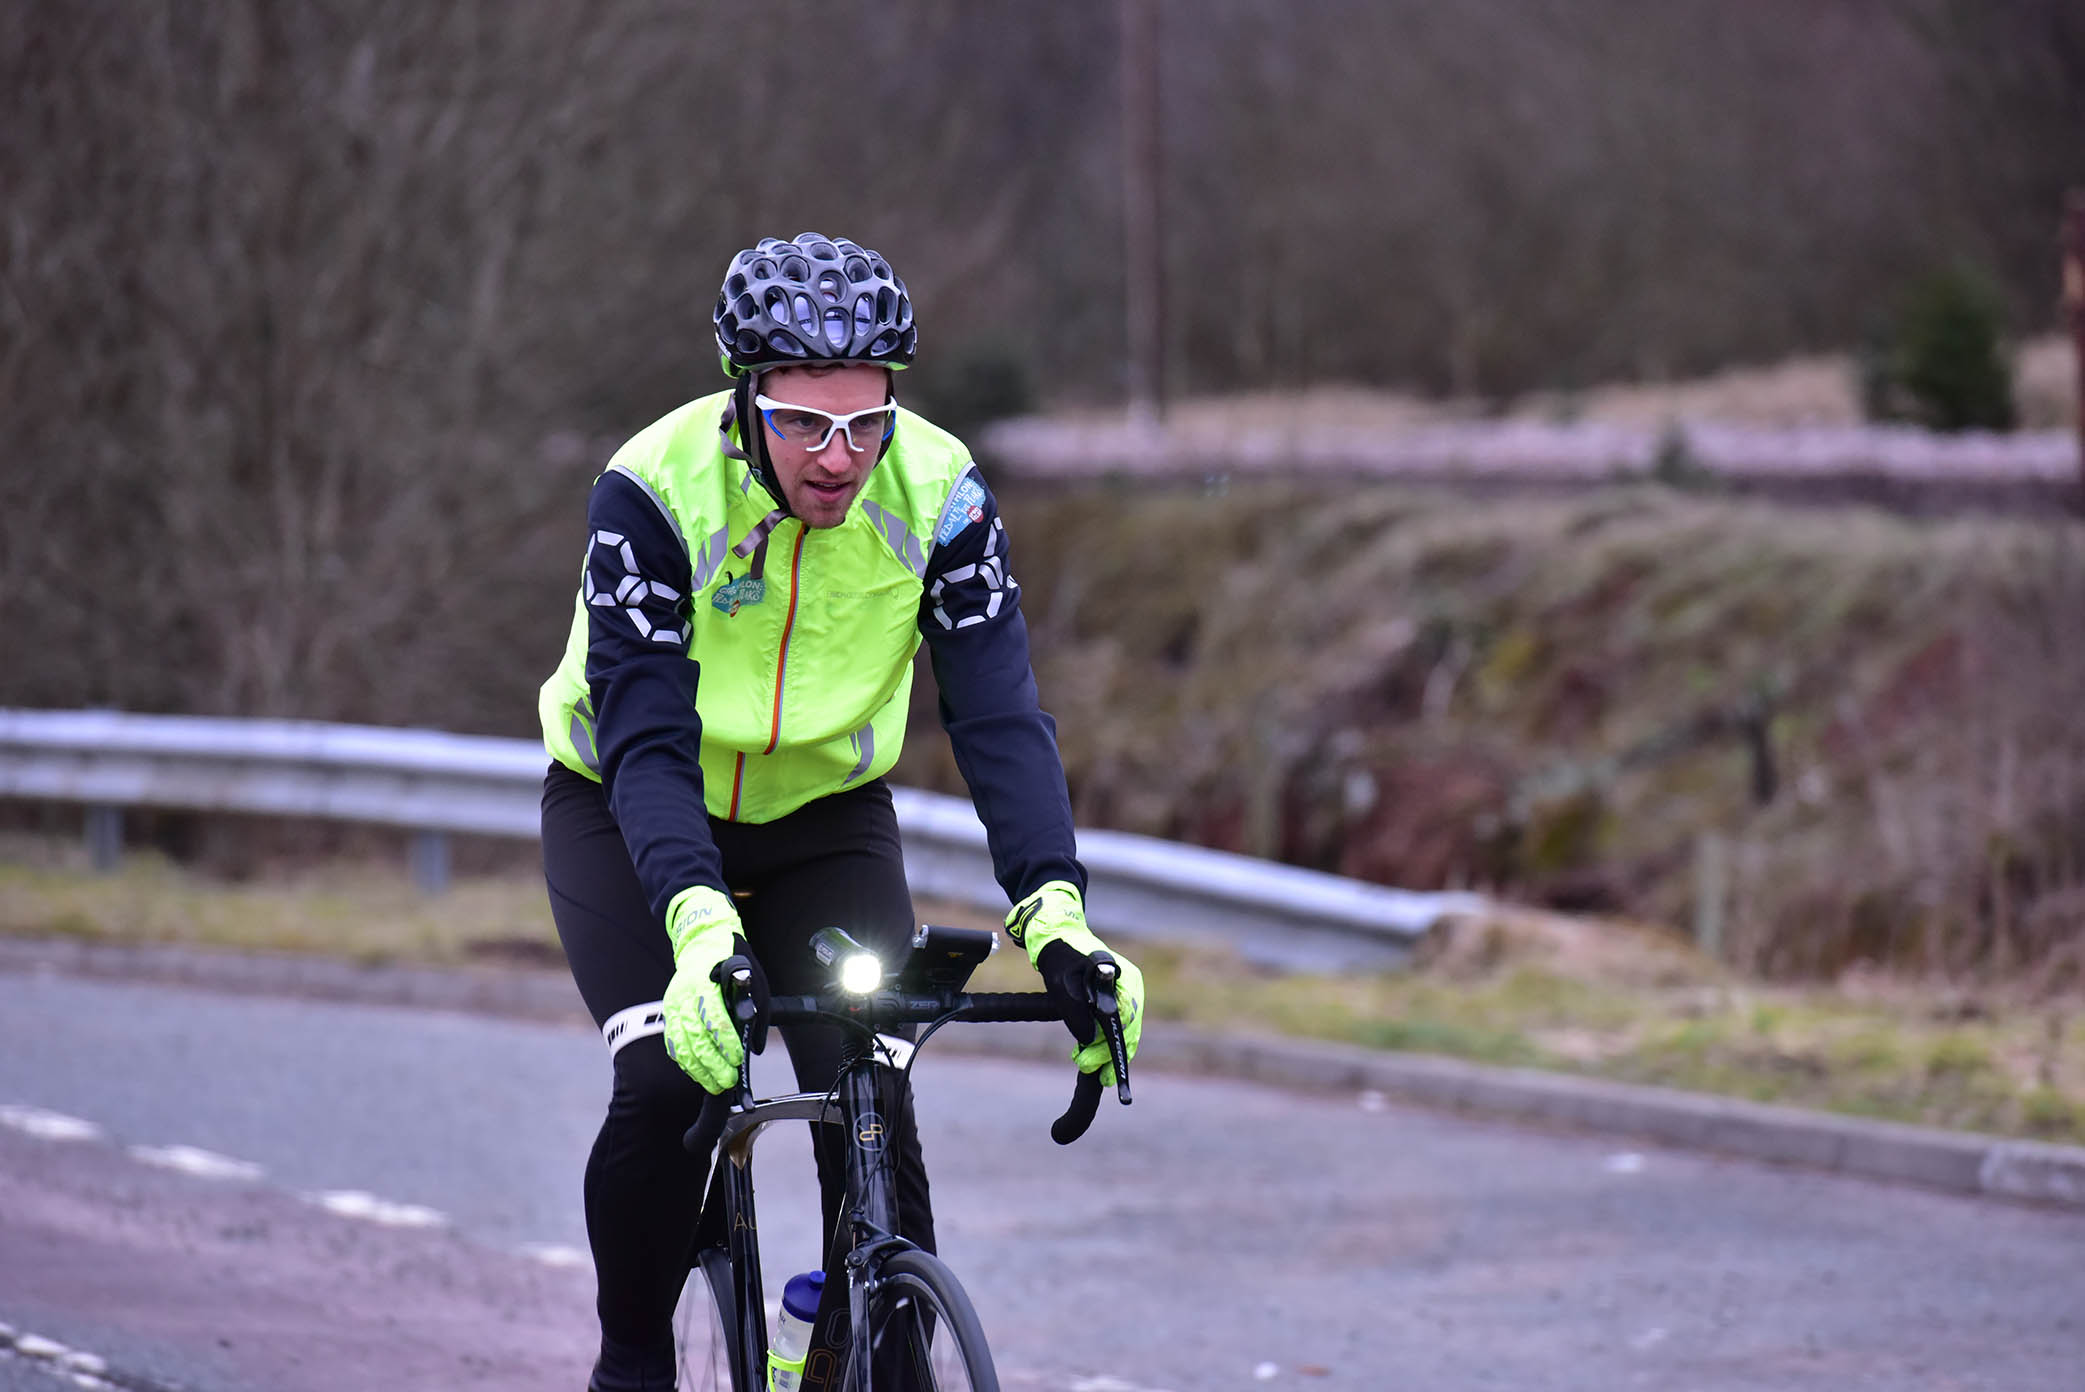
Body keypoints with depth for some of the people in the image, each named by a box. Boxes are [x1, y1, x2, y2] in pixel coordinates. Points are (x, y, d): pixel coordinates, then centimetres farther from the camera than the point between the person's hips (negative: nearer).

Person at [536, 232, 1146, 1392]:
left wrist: (1056, 915, -42)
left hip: (824, 817, 2)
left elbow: (1000, 715, -27)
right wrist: (699, 925, -52)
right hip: (630, 816, -2)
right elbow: (644, 738, -36)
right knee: (668, 1081, -23)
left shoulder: (936, 492, -23)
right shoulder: (653, 491, -30)